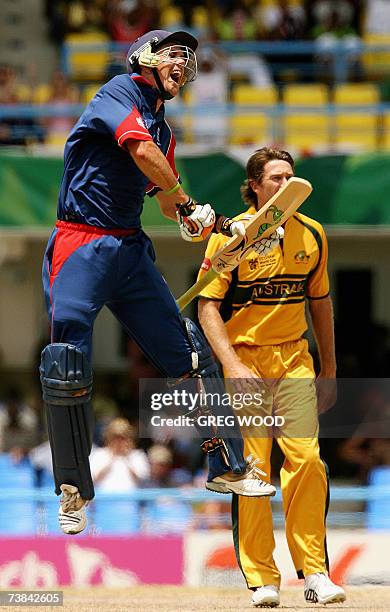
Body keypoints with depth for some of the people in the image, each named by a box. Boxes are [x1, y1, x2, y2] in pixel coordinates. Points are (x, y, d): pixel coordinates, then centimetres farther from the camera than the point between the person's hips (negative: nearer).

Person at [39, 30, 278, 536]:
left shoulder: (164, 130, 20)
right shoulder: (120, 92, -5)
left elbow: (169, 205, 23)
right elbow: (141, 150, -21)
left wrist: (221, 225, 8)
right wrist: (189, 204, -12)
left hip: (131, 249, 8)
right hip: (82, 246, -8)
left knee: (190, 355, 5)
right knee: (67, 369, -14)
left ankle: (228, 468, 15)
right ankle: (74, 491, -5)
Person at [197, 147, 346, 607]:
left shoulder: (311, 235, 7)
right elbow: (208, 307, -8)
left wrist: (329, 371, 18)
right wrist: (233, 366, -20)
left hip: (295, 360, 3)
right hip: (244, 360, -3)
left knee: (307, 460, -8)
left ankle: (314, 573, -3)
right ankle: (261, 580, 1)